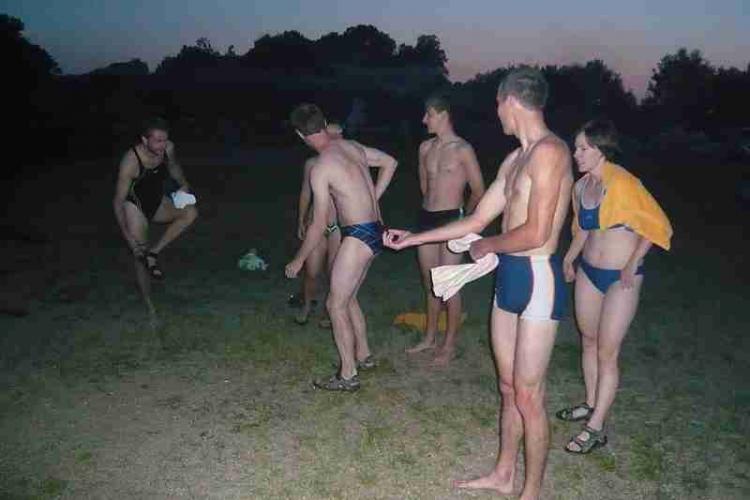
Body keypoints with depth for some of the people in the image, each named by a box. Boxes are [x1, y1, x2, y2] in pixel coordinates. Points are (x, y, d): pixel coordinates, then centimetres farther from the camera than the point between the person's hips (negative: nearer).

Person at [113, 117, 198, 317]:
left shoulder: (168, 148, -17)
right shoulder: (130, 162, -31)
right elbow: (118, 202, -24)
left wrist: (183, 185, 1)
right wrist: (128, 236, -25)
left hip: (157, 202, 5)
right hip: (135, 207, -5)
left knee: (190, 212, -20)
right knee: (140, 257, -1)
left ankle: (154, 252, -11)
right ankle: (149, 305, 16)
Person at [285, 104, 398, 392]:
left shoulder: (320, 167, -16)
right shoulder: (352, 146, 7)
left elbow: (319, 225, -13)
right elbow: (389, 162, 21)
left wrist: (298, 260, -1)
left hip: (358, 236, -9)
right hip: (374, 231, 9)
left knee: (336, 305, 1)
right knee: (347, 298, 21)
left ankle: (348, 376, 8)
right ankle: (363, 355, 34)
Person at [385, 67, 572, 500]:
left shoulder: (549, 151, -15)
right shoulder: (514, 160, 14)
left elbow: (535, 233, -23)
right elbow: (477, 220, 18)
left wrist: (486, 247, -5)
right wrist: (413, 239, 21)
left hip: (538, 280, -9)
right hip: (509, 276, 9)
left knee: (528, 395, 2)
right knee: (509, 387, 18)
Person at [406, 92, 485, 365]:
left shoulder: (463, 150, -10)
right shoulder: (425, 148, 9)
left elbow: (478, 191, -4)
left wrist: (462, 217, 8)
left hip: (451, 220, -6)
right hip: (426, 218, 6)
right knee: (429, 283, 14)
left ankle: (450, 344, 13)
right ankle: (430, 337, 28)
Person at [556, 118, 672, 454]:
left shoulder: (623, 183, -20)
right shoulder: (581, 186, 2)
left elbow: (656, 225, -15)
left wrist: (632, 265, -14)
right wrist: (569, 259, 16)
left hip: (620, 277, -7)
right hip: (588, 271, 7)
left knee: (607, 352, -1)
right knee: (588, 341, 18)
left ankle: (595, 428, 10)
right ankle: (591, 404, 36)